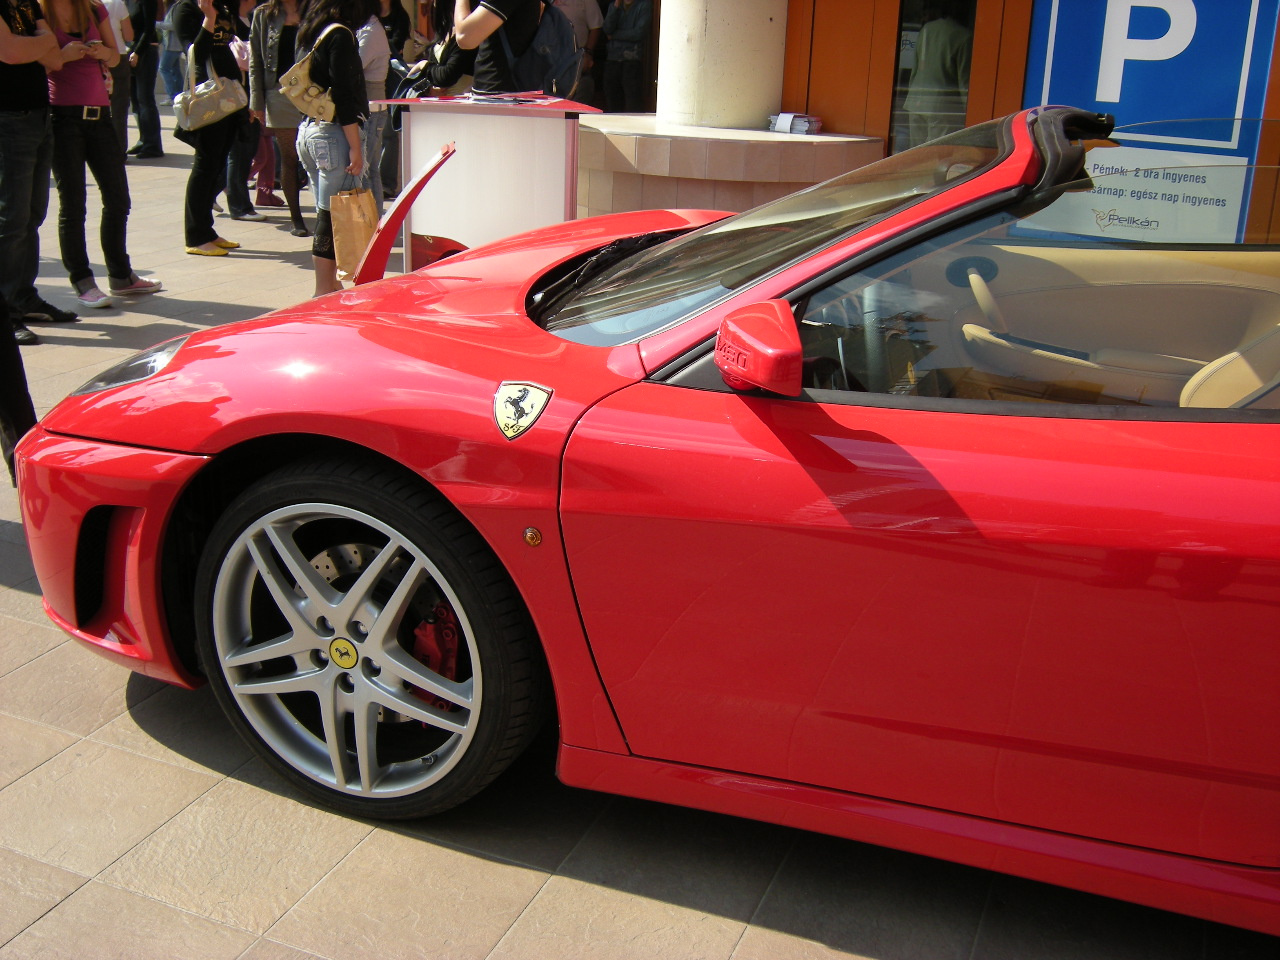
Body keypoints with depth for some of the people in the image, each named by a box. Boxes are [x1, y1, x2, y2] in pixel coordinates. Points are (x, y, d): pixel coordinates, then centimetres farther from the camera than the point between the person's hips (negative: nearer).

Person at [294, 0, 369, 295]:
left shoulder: (309, 34, 15)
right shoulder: (340, 35, -11)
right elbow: (344, 95, -17)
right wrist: (355, 146, -16)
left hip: (307, 130, 9)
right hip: (332, 132, -9)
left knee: (327, 215, 14)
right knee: (333, 217, -5)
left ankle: (330, 284, 20)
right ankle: (325, 293, -2)